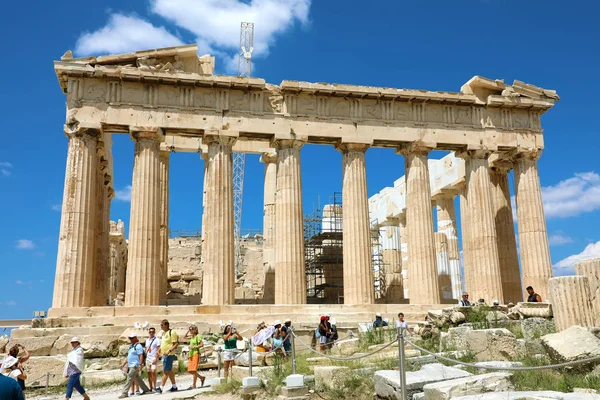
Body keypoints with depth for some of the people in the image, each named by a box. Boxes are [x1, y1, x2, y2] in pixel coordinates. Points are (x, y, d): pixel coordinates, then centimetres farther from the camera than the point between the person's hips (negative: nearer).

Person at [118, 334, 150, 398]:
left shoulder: (138, 346, -10)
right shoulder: (131, 346, 18)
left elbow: (141, 356, -18)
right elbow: (128, 357, 25)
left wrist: (140, 365, -26)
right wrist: (124, 364, 21)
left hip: (135, 366, -10)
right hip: (131, 366, 10)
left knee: (129, 379, -10)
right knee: (137, 379, 13)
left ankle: (124, 393, -9)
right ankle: (146, 390, 20)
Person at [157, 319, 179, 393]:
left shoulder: (172, 332, -13)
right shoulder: (163, 333, 14)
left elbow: (176, 344, -17)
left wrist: (169, 351, -25)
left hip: (169, 355, -9)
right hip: (164, 355, 9)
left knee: (165, 371, -8)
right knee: (169, 371, 13)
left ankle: (161, 388, -8)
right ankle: (174, 386, 22)